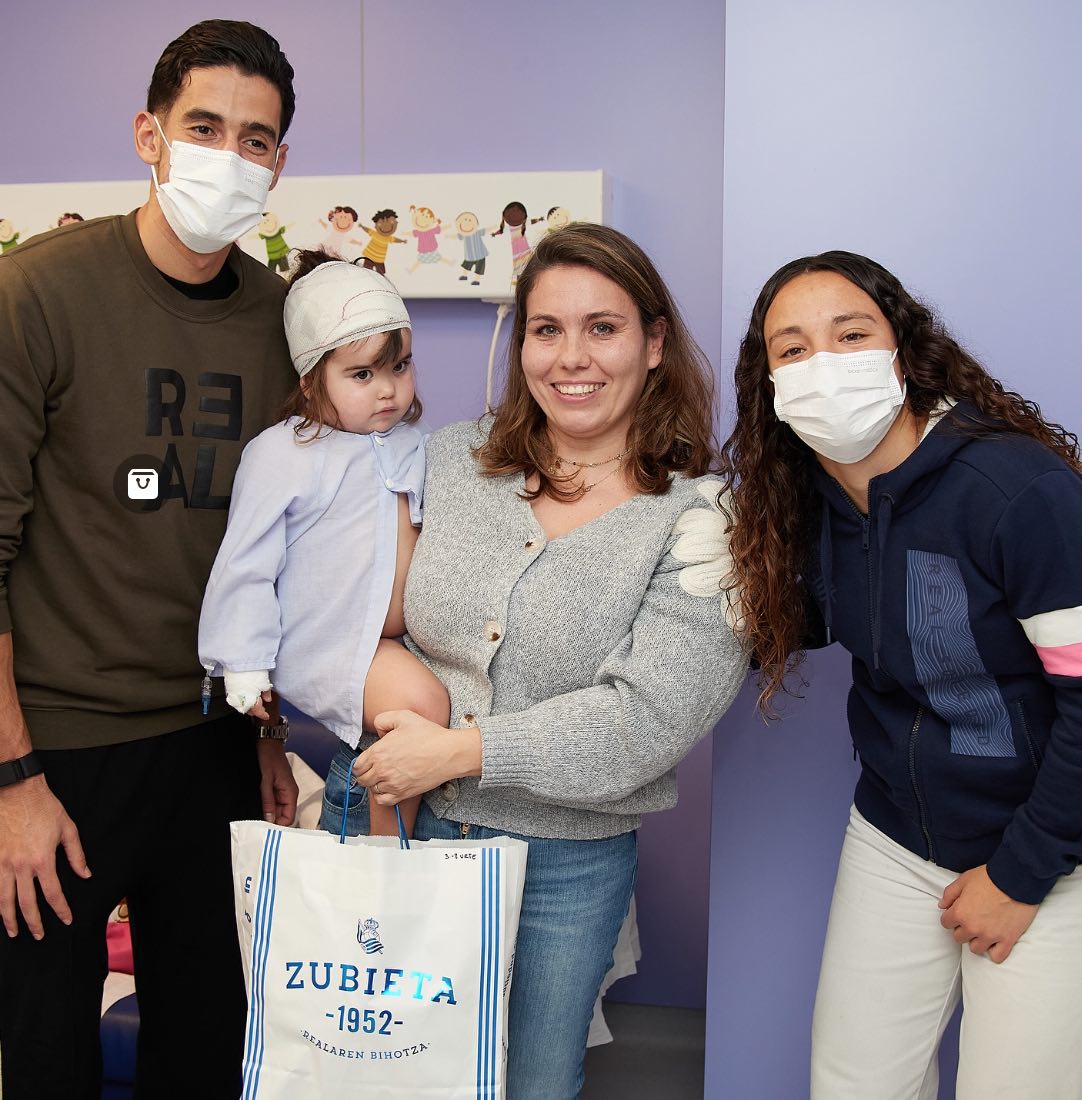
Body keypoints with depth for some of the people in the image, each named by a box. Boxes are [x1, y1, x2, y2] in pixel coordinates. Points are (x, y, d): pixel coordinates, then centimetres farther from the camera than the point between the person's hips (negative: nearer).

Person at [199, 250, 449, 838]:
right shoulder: (281, 455, -12)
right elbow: (245, 566, -10)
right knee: (421, 702, -24)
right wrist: (245, 668, -10)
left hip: (404, 638, 7)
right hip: (325, 647, -7)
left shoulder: (411, 445, 7)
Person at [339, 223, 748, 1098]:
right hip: (409, 829, 3)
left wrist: (456, 750, -19)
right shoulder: (451, 461, 0)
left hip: (568, 864, -2)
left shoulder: (701, 517, -11)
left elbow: (646, 720, -19)